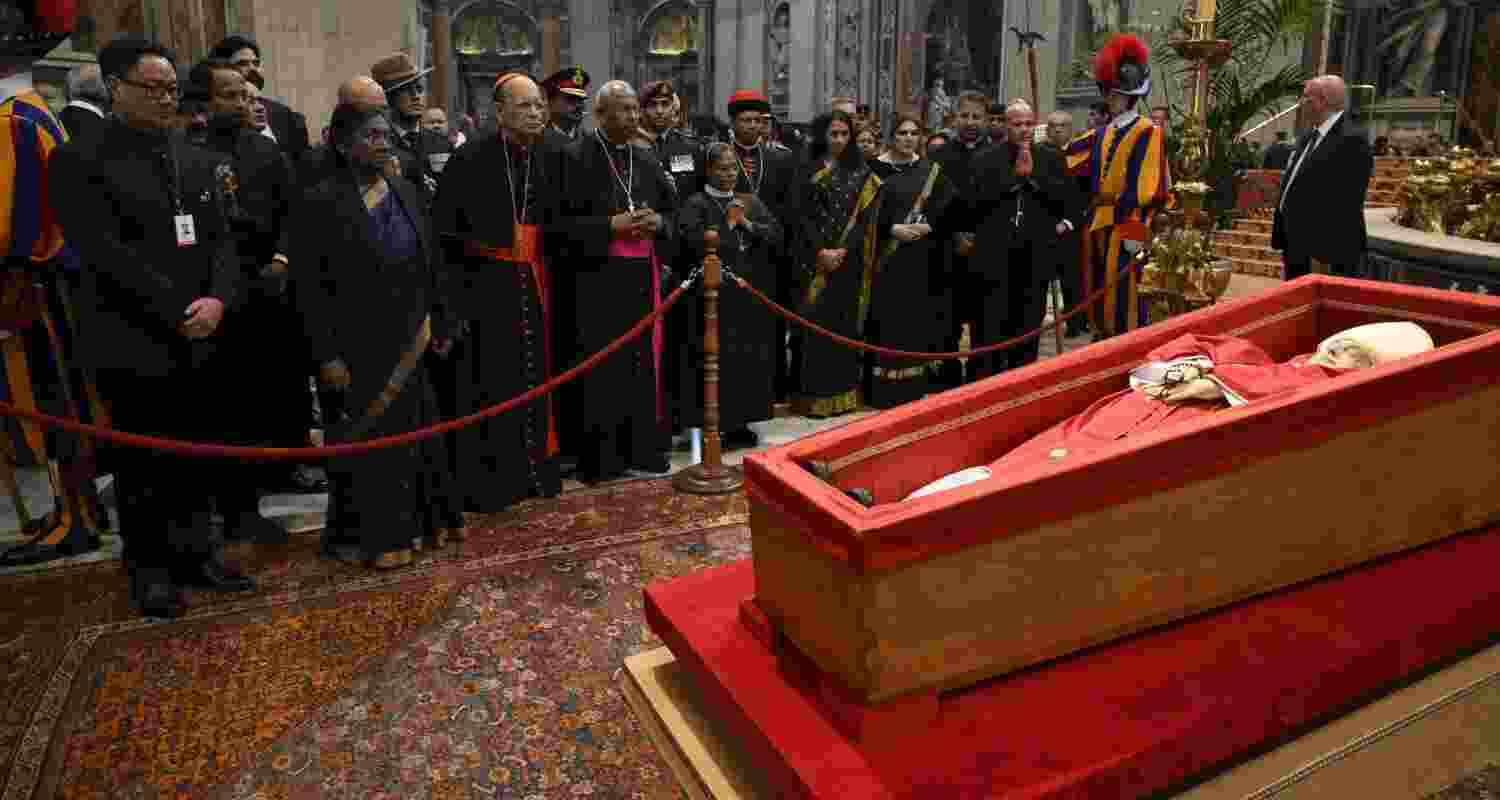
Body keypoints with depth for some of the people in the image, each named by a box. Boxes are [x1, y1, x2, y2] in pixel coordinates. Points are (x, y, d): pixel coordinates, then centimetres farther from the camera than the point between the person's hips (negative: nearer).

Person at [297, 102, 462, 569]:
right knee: (364, 440, 7)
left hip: (410, 342, 5)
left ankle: (420, 520, 29)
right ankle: (365, 534, 23)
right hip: (359, 349, -5)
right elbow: (310, 286, -12)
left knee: (412, 432, 13)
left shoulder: (405, 193, 5)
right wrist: (327, 356, -16)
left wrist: (439, 325, 10)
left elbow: (426, 267, 11)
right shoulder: (322, 203, -10)